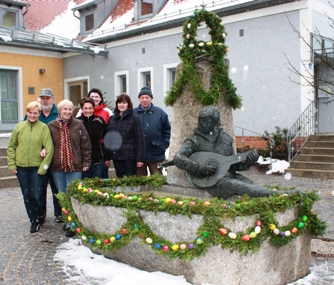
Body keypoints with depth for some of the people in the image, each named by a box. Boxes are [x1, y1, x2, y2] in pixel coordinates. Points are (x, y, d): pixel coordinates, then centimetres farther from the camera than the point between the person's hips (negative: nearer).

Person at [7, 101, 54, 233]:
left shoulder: (43, 127, -5)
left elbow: (49, 148, -8)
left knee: (37, 195, -3)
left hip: (37, 167, -3)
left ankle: (41, 215, 26)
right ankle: (34, 220, 24)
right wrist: (11, 164, 1)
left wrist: (44, 167, -12)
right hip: (21, 167, 3)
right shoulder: (19, 127, 3)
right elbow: (11, 146, 8)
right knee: (27, 196, 8)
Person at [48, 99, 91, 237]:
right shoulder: (51, 126, 3)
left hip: (75, 167, -2)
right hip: (57, 167, 2)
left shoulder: (78, 125, 0)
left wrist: (86, 162, -3)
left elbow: (86, 144, 1)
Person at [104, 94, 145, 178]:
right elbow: (108, 138, 12)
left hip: (130, 157, -4)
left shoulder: (134, 119, -2)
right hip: (116, 157, 4)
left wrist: (140, 158, -11)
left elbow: (140, 139, -5)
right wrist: (107, 157, 2)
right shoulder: (112, 119, 10)